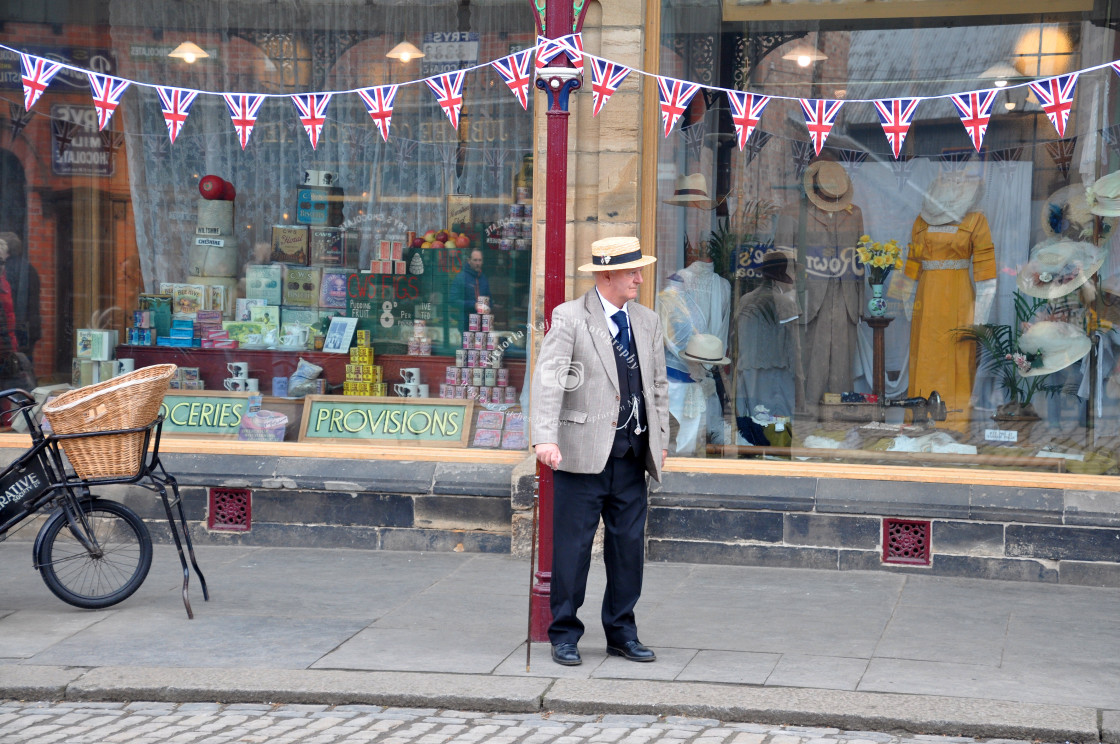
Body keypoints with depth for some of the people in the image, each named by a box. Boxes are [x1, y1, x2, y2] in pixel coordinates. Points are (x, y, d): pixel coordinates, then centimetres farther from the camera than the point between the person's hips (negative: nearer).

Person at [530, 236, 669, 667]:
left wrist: (660, 439, 13)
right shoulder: (569, 318, -5)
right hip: (584, 451, -5)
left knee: (629, 543, 9)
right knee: (572, 545, 0)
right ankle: (564, 634, 11)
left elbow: (657, 385, 20)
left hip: (632, 454, 5)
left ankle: (622, 633, 21)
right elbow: (549, 378, -15)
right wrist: (545, 438, -27)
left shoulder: (648, 323, 14)